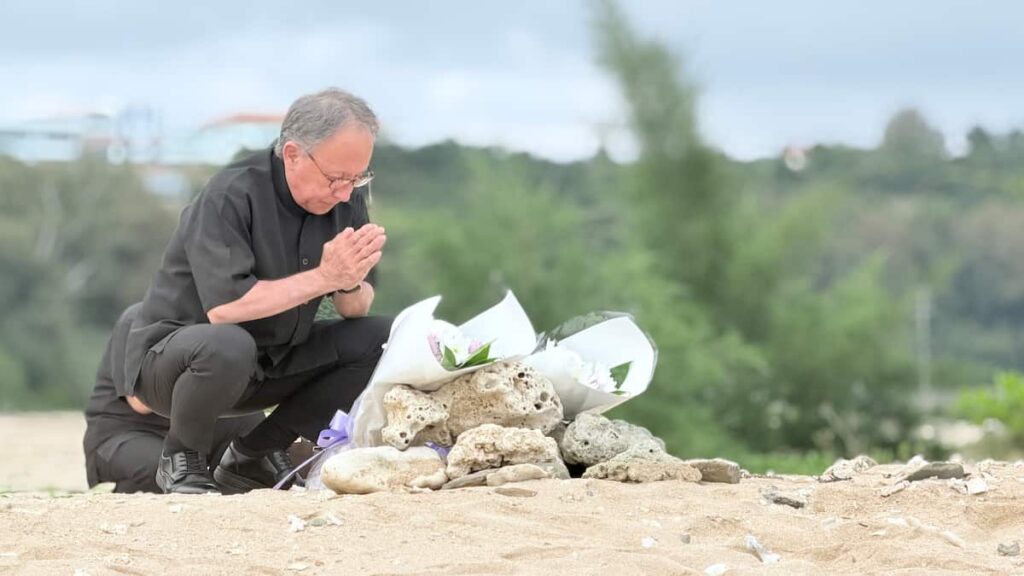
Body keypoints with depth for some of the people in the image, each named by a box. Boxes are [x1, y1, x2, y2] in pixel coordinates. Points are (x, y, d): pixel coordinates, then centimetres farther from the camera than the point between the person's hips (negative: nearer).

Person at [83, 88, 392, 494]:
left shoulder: (347, 198, -2)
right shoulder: (231, 195, -22)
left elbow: (356, 311, 0)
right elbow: (223, 307, -32)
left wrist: (351, 284, -24)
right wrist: (323, 277, -31)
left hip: (270, 364, 7)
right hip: (169, 354, -7)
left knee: (380, 338, -9)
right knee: (227, 346, -40)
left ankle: (255, 455, 1)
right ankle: (182, 457, -9)